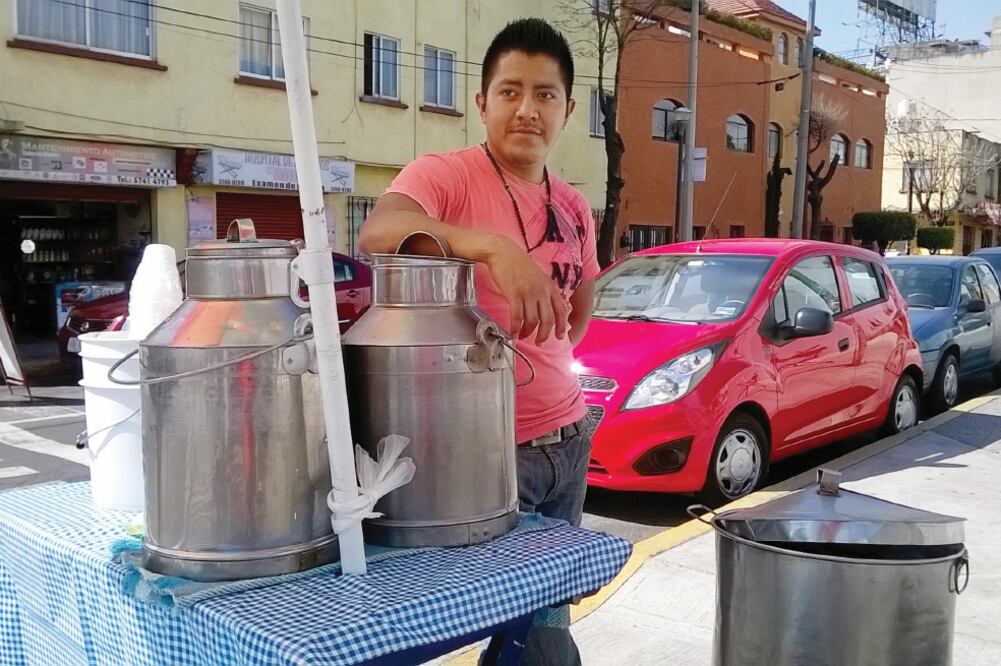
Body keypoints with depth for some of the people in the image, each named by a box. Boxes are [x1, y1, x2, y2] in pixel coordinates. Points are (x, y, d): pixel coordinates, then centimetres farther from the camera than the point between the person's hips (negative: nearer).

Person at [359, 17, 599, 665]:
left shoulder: (574, 207, 9)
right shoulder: (443, 175, -11)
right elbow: (378, 234, -32)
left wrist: (544, 362, 9)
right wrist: (496, 248, -44)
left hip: (567, 437, 7)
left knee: (549, 608, 16)